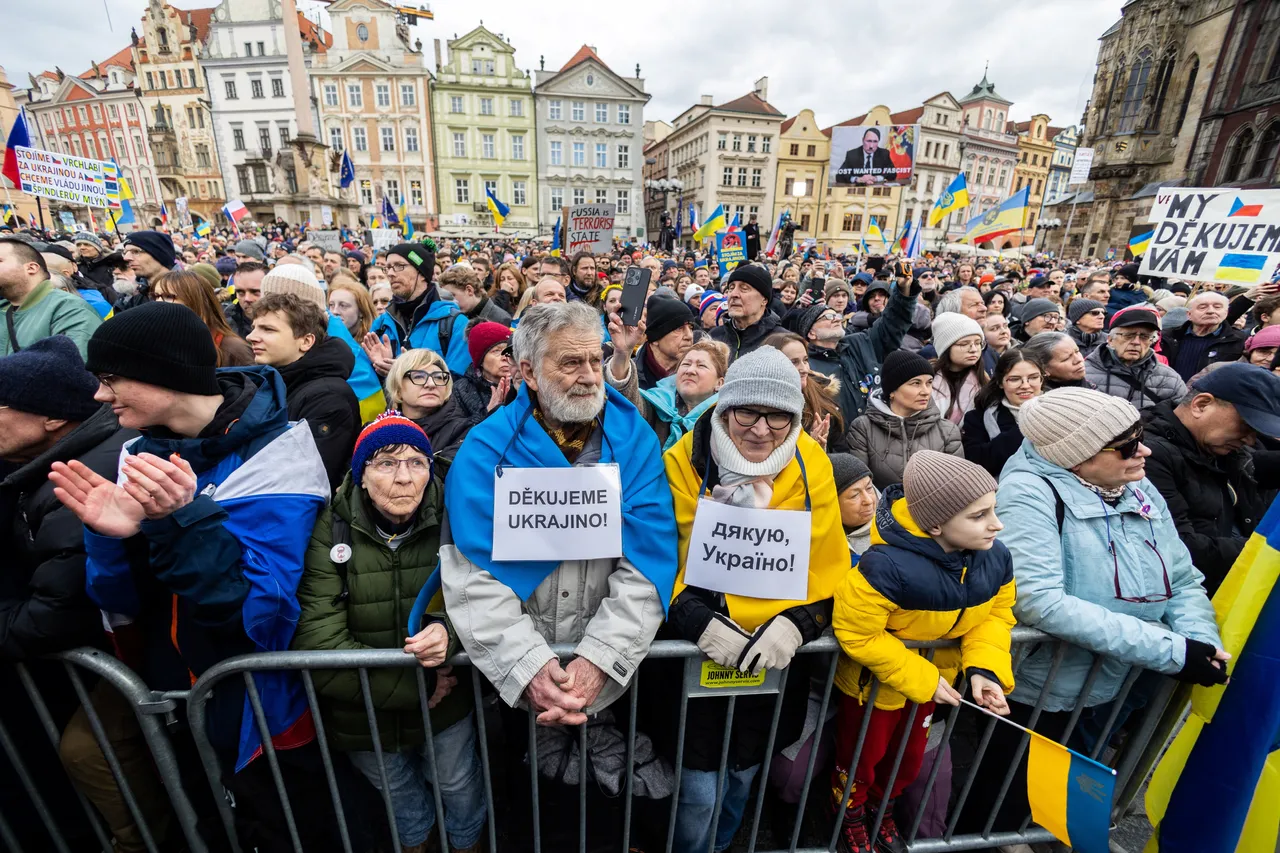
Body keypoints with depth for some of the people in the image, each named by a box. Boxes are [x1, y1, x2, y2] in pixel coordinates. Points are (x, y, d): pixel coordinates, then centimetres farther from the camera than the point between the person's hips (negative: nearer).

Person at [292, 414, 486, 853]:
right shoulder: (330, 530, -21)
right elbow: (317, 644, -25)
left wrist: (450, 630, -37)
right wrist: (417, 686, -22)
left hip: (447, 707, 0)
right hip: (361, 716, 1)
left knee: (460, 792, 25)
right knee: (401, 800, 30)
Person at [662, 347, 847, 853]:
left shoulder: (812, 466, -8)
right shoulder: (685, 460, -16)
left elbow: (825, 566, -4)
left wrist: (795, 623, -18)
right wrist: (699, 622, -24)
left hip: (776, 654, 3)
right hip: (698, 650, -2)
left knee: (743, 773, 24)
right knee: (699, 789, 9)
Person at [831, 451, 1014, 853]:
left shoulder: (995, 557, -19)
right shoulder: (886, 566, -42)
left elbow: (996, 615, -4)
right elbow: (856, 636, -32)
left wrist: (985, 669, -19)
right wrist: (921, 680, -27)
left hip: (933, 678, 6)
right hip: (874, 683, -6)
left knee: (909, 758, 30)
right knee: (861, 758, 21)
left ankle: (882, 809, 62)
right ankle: (851, 819, 55)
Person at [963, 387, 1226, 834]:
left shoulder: (1141, 491, -1)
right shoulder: (1031, 492, -26)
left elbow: (1185, 581, 3)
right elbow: (1040, 601, -34)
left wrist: (1201, 640, -17)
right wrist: (1172, 650, -29)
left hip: (1111, 695, 7)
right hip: (1033, 695, -7)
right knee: (998, 815, 14)